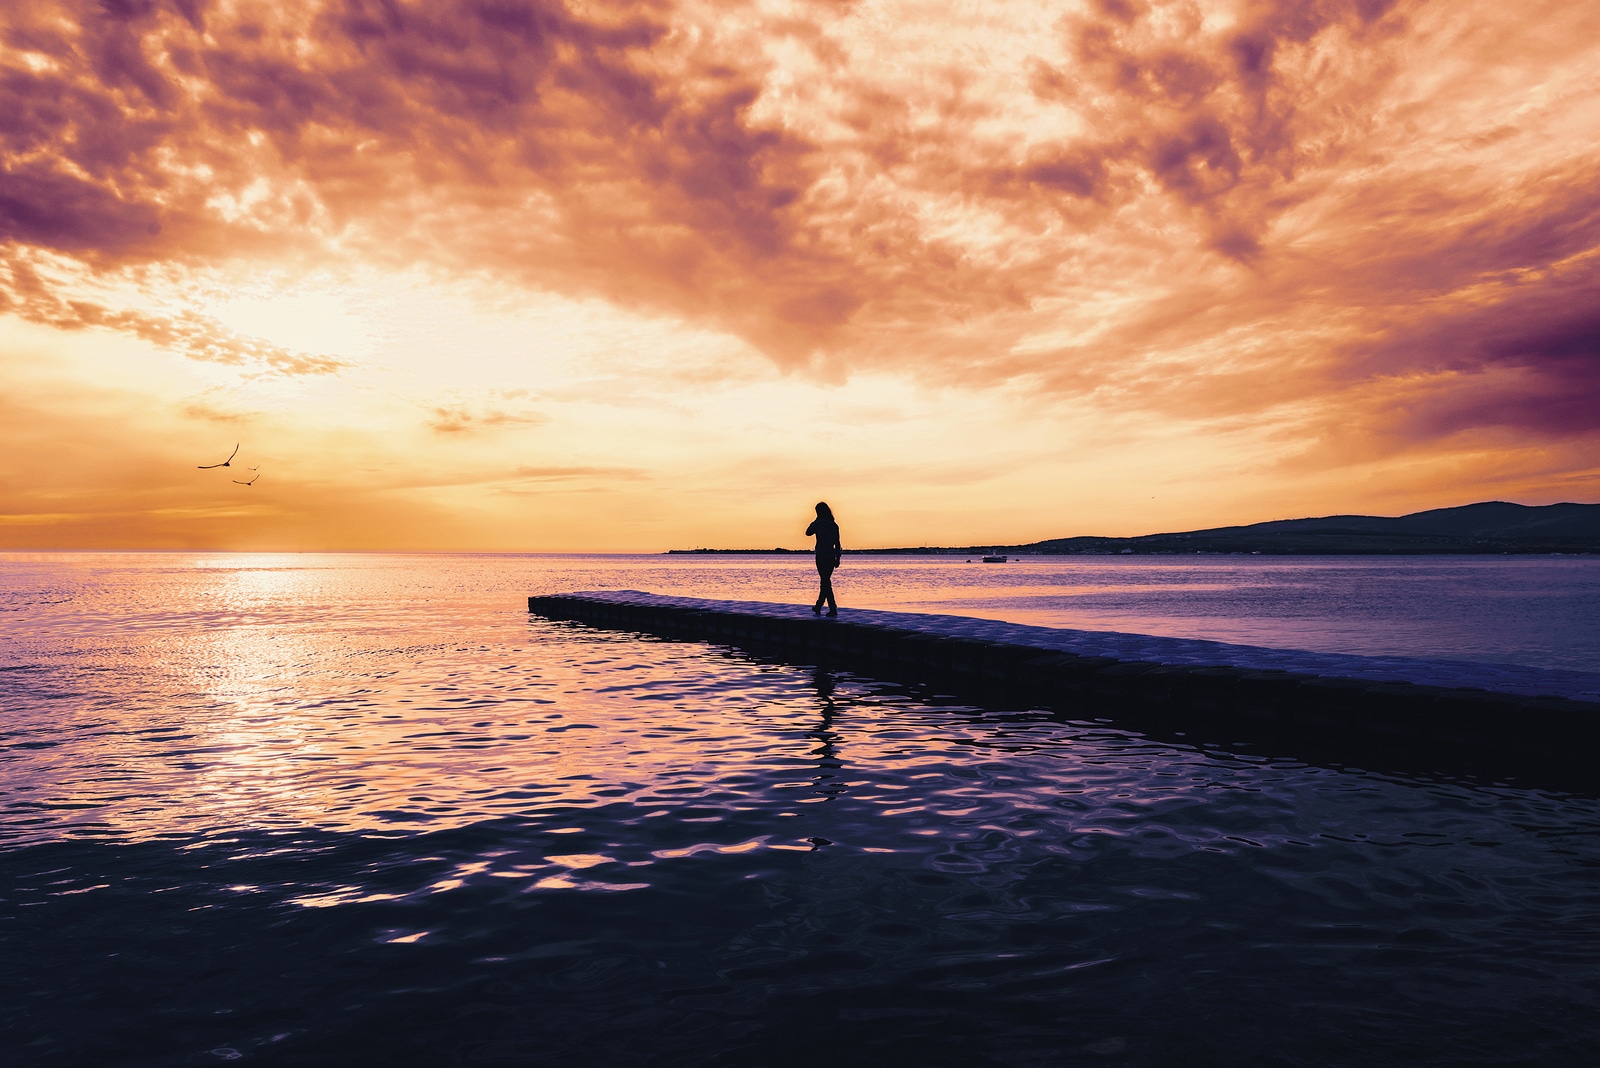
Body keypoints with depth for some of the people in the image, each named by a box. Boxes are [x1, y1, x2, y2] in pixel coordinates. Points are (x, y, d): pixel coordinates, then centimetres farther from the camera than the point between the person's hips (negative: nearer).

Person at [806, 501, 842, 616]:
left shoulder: (819, 524, -10)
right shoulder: (834, 525, 6)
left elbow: (808, 532, 6)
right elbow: (837, 543, 8)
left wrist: (816, 520, 8)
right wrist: (837, 558, 13)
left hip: (821, 556, -6)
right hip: (831, 556, 6)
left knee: (826, 582, -3)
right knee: (826, 581, 15)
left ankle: (833, 609, -8)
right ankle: (818, 607, 26)